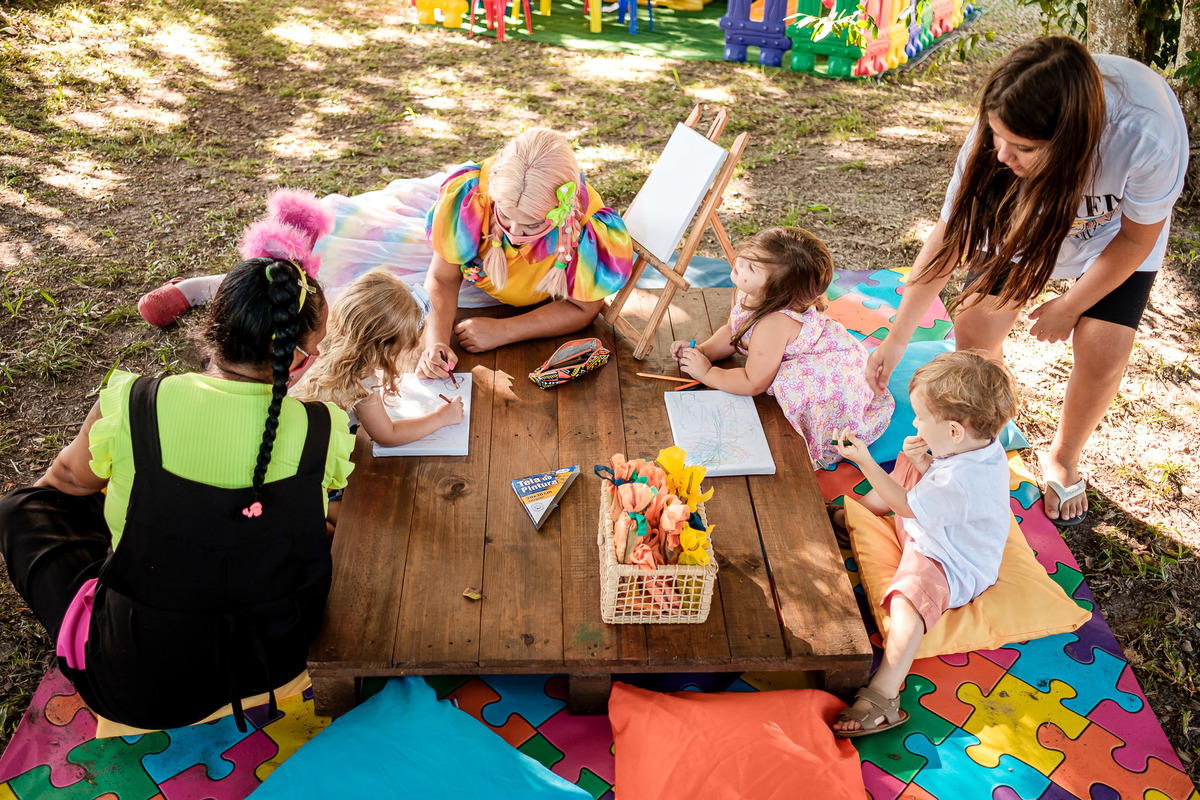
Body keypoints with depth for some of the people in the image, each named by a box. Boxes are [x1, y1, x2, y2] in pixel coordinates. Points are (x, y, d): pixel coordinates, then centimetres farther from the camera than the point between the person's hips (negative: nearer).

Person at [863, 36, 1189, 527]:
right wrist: (897, 338, -22)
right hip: (1025, 216, 2)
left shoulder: (1148, 136, -43)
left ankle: (1063, 459, 21)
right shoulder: (1003, 130, -36)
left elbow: (1137, 237, -22)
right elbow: (950, 233, -25)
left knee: (1102, 353, -10)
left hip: (1117, 230, -1)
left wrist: (1069, 306, -10)